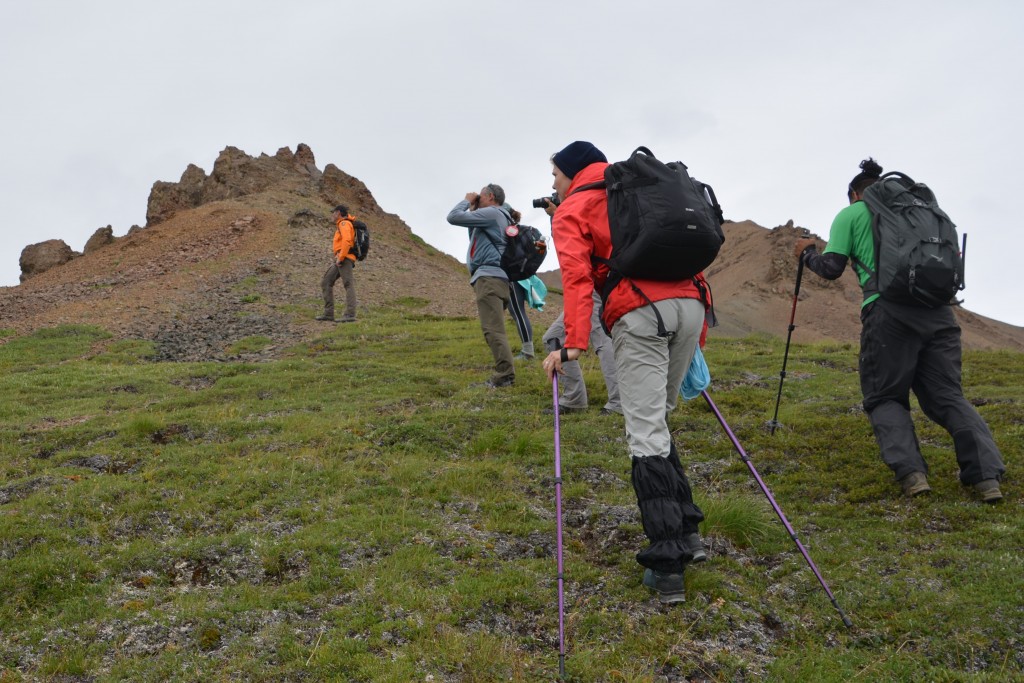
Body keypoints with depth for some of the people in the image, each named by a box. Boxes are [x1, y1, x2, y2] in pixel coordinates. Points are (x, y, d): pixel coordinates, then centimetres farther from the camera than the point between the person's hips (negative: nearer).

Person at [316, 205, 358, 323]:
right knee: (326, 283, 8)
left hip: (345, 258, -10)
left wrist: (340, 258, -22)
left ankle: (350, 314, -30)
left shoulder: (344, 223, -5)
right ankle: (328, 313, 2)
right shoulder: (343, 225, 28)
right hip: (341, 261, 10)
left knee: (348, 284, -19)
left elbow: (346, 240, -22)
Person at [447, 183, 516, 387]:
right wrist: (473, 210, 26)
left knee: (493, 329, -15)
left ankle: (505, 375, -20)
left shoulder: (492, 213, -5)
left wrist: (467, 201, 9)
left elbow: (453, 217, -8)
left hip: (489, 277, -10)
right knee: (495, 329, 8)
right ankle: (504, 374, 5)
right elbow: (475, 239, 32)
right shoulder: (497, 218, 27)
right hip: (493, 278, 10)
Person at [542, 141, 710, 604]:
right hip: (689, 302, 6)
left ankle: (667, 565, -11)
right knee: (655, 421, 19)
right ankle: (685, 533, 20)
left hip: (640, 313, -6)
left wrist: (574, 344, -14)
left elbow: (576, 275, -6)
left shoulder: (572, 210, 11)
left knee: (646, 433, -6)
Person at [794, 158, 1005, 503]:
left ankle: (911, 471, -14)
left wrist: (808, 252, 25)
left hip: (889, 309, -4)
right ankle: (987, 474, -9)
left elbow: (831, 268, 6)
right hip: (937, 309, 4)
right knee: (947, 395, 8)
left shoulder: (850, 214, 13)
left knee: (884, 398, 8)